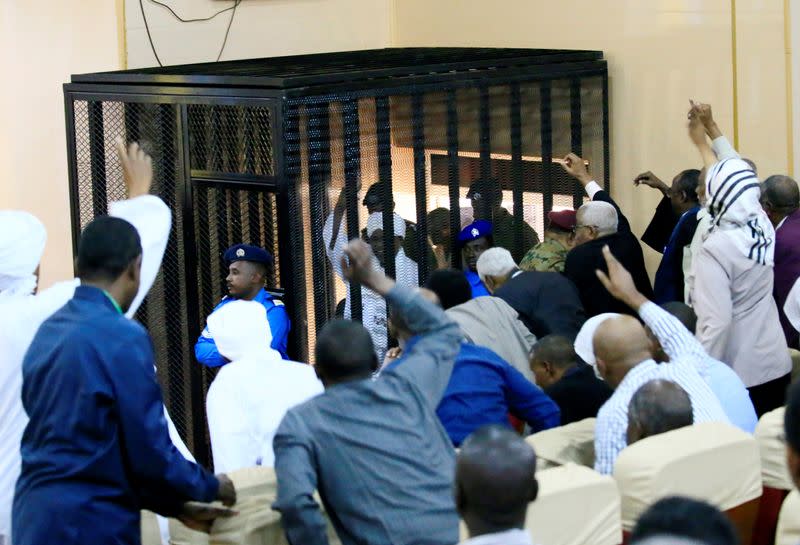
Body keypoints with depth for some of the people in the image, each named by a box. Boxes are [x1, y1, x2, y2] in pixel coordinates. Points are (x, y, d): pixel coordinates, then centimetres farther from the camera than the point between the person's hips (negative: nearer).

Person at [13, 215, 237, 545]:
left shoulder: (47, 332, 9)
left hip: (37, 517, 8)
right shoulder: (123, 337, -14)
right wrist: (210, 487, 6)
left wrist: (174, 505, 18)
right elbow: (149, 450, -13)